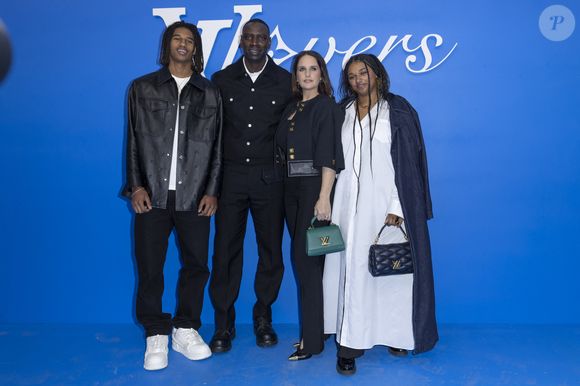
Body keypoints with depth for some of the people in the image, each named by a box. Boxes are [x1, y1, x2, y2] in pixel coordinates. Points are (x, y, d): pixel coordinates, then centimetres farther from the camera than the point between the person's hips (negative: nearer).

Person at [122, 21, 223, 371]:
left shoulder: (210, 93, 11)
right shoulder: (143, 88, 10)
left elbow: (217, 146, 9)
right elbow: (133, 141, 7)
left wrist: (212, 190, 2)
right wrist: (136, 186, -2)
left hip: (194, 196, 1)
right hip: (153, 195, 0)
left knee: (196, 264, 4)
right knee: (150, 266, 3)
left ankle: (186, 330, 21)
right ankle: (156, 335, 17)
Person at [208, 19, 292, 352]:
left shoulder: (285, 81, 3)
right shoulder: (221, 80, 5)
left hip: (269, 178, 0)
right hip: (230, 176, 0)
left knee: (271, 250, 7)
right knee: (226, 249, 2)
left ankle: (263, 317, 24)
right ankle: (224, 323, 16)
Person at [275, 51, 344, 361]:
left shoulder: (326, 107, -5)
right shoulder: (291, 110, 16)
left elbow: (329, 157, -14)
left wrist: (324, 197, -22)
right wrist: (288, 183, 6)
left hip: (314, 188, -7)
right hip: (292, 188, 7)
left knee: (306, 258, -7)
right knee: (303, 259, 10)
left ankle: (312, 339, 2)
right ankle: (316, 327, 23)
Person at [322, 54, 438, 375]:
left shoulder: (397, 111, 1)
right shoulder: (342, 113, 12)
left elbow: (408, 161, -5)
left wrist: (396, 207, -15)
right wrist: (328, 202, 4)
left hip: (385, 201, -3)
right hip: (349, 202, 3)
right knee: (350, 267, 1)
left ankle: (396, 333, 16)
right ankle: (350, 341, 6)